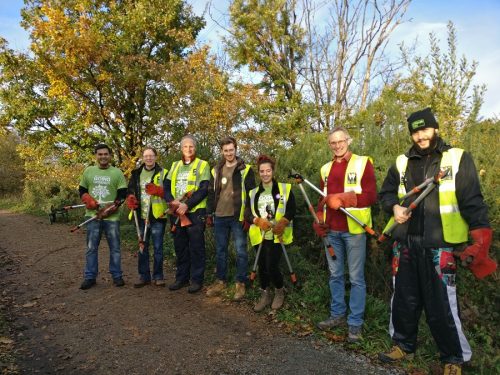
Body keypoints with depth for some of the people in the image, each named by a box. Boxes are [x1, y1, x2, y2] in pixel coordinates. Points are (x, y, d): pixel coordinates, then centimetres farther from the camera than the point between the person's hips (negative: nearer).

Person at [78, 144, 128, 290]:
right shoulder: (88, 171, 9)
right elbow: (82, 190, 14)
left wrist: (109, 210, -14)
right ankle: (90, 277, 18)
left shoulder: (117, 173, 1)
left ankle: (117, 276, 16)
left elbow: (122, 194, -3)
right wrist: (89, 200, -8)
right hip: (93, 215, 2)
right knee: (91, 248, 7)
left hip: (112, 217, -2)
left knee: (115, 247, 5)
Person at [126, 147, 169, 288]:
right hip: (142, 216, 4)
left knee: (158, 247, 4)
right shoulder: (136, 174, 12)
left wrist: (158, 190, -23)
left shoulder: (163, 173, 0)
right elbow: (130, 191, 16)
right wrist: (130, 200, -6)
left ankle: (158, 276, 16)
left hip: (157, 216, -4)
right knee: (142, 247, 11)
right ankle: (144, 276, 22)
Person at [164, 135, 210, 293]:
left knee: (196, 247, 1)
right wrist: (172, 201, -12)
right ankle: (181, 278, 25)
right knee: (180, 247, 13)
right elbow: (166, 186, 8)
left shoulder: (203, 165, -2)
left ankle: (196, 279, 12)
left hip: (195, 212, -5)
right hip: (177, 213, 5)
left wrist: (187, 205, -20)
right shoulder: (175, 165, 14)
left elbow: (204, 189, -12)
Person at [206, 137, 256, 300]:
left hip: (238, 217, -4)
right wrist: (209, 214, 9)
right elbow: (211, 192, 14)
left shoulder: (245, 170, -3)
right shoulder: (216, 170, 10)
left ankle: (241, 283, 14)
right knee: (220, 250, 12)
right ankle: (220, 281, 25)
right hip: (220, 217, 4)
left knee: (241, 251, 2)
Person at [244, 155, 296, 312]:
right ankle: (265, 295, 27)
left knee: (272, 266, -9)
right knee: (262, 266, 8)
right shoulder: (253, 193, 12)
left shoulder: (285, 188, 3)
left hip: (277, 235, -4)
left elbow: (291, 210, -4)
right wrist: (258, 220, -18)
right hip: (259, 235, 4)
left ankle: (279, 292, 18)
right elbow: (247, 213, 3)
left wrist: (282, 222, -23)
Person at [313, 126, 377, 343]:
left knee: (356, 278, 3)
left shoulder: (362, 163, -3)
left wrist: (342, 198, -19)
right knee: (335, 275, 14)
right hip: (331, 230, 6)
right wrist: (319, 221, 7)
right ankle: (337, 314, 28)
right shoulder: (326, 168, 15)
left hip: (353, 229, -5)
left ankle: (355, 322, 14)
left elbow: (371, 195, -11)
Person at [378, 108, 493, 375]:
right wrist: (394, 207, -3)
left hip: (439, 246, -4)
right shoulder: (402, 162, 9)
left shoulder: (458, 159, -2)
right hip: (405, 243, 4)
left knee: (441, 304, 3)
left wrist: (481, 233, -19)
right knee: (404, 298, 16)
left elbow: (472, 201, -8)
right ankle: (403, 343, 36)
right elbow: (386, 192, 18)